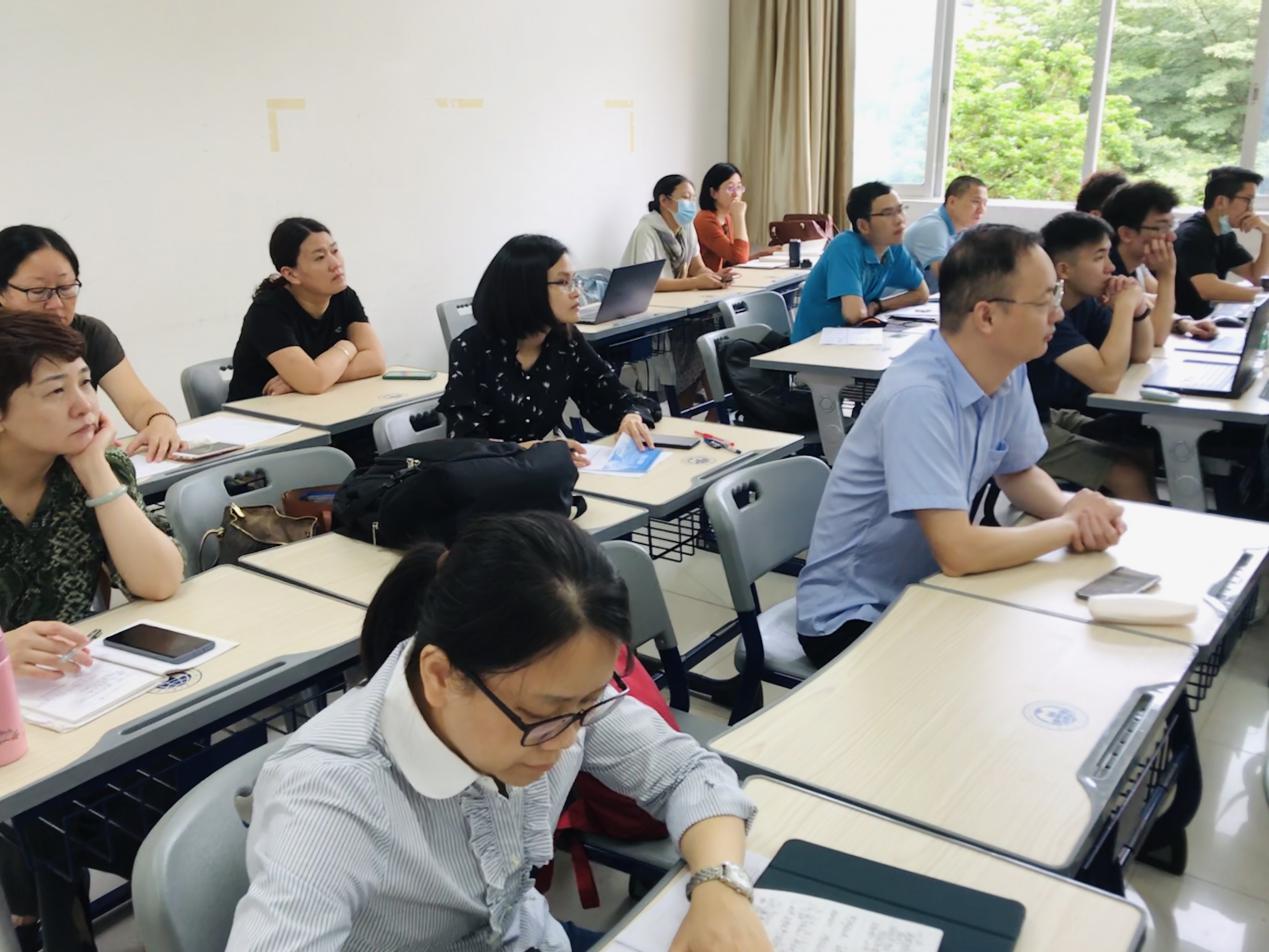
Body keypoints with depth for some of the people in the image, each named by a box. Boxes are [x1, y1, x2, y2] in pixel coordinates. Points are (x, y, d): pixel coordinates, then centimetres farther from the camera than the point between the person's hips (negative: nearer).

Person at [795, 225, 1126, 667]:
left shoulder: (1008, 371, -5)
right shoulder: (917, 396, -30)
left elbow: (1019, 473, 12)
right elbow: (958, 551, -34)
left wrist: (1073, 506, -10)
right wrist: (1069, 525, -18)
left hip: (922, 589, 8)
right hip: (852, 617, -7)